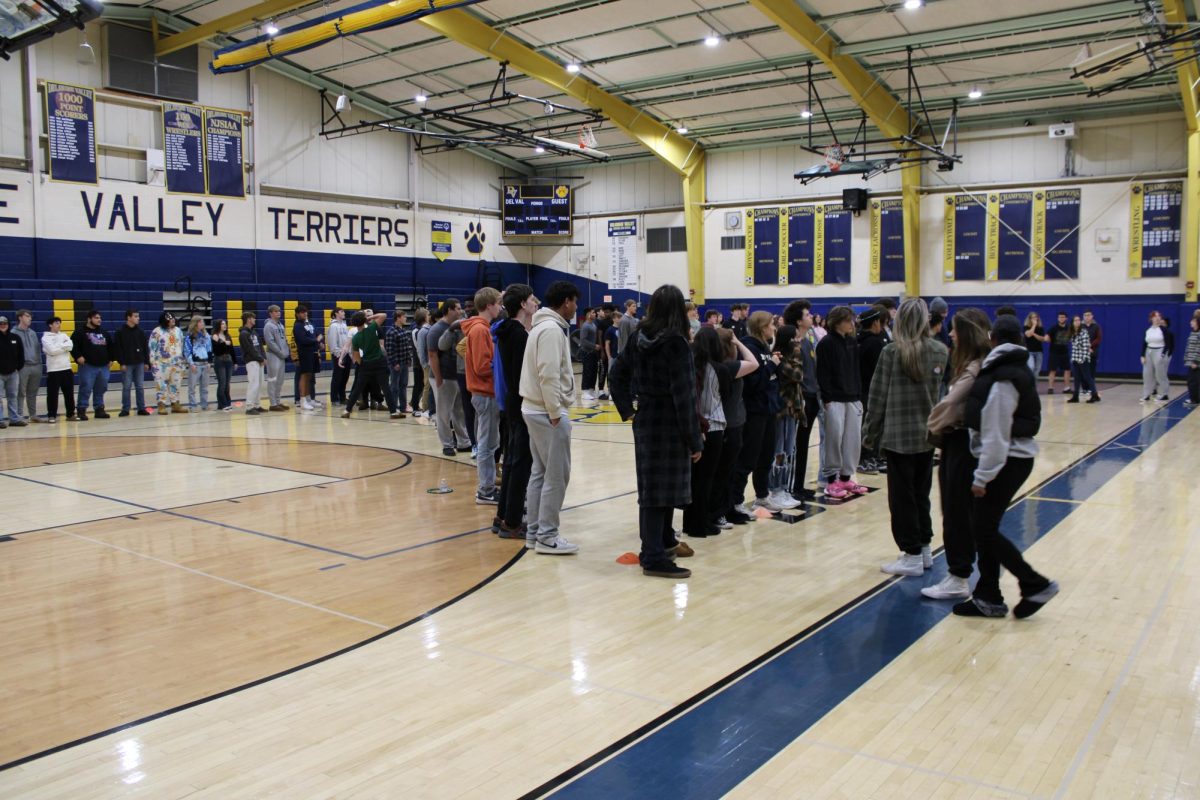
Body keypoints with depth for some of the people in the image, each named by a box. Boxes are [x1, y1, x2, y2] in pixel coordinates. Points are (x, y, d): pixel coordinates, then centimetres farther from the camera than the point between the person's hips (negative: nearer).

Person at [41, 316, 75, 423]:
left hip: (67, 368, 5)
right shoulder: (46, 338, -3)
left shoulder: (64, 335, 12)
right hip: (53, 370, -5)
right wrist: (64, 346, -7)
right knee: (53, 394, -2)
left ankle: (71, 413, 17)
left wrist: (58, 346, -12)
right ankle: (52, 415, 6)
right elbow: (52, 350, -17)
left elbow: (70, 346, -4)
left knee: (69, 393, 8)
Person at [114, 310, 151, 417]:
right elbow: (118, 349, -6)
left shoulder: (140, 332, 8)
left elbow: (146, 347, 10)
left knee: (140, 386, 5)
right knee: (126, 387, 1)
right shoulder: (120, 332, -4)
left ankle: (141, 408, 10)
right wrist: (121, 363, -11)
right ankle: (125, 409, 8)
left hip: (139, 363, 3)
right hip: (127, 364, -3)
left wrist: (146, 362, 4)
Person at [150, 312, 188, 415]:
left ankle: (175, 404, 15)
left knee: (176, 384, 8)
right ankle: (161, 405, 1)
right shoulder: (157, 332, -6)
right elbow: (152, 347, -5)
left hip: (177, 362, 5)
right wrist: (153, 362, -9)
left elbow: (182, 346, 16)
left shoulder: (178, 331, 10)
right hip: (162, 363, -5)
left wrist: (183, 360, 13)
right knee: (162, 384, -4)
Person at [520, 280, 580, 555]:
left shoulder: (542, 326, 17)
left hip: (535, 409, 11)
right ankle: (547, 537, 1)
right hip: (547, 412, -11)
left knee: (540, 473, 14)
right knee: (557, 475, -5)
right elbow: (549, 375, -23)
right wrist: (555, 413, -19)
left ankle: (534, 532, 19)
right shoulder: (552, 329, -16)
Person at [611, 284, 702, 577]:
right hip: (669, 425, -8)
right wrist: (695, 440, -15)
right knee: (662, 488, -2)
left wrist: (627, 408, 14)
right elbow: (684, 395, -19)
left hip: (645, 421, 8)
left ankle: (665, 542, 34)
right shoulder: (675, 343, -18)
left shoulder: (638, 338, 4)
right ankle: (654, 558, 3)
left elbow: (617, 374, 12)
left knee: (652, 484, 18)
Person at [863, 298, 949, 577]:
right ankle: (924, 549, 25)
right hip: (929, 434, 5)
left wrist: (870, 432, 1)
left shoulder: (892, 351, -10)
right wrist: (939, 425, 16)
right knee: (921, 494, 17)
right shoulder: (941, 351, 1)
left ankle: (912, 555, 5)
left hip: (898, 435, -5)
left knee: (902, 497, 3)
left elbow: (878, 396, -6)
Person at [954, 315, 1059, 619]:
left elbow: (996, 435, -20)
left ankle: (1036, 585, 7)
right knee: (984, 528, 12)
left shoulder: (1002, 379, -18)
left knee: (984, 531, -2)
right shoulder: (1018, 370, 12)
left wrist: (982, 477, -16)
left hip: (1006, 461, -10)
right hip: (1016, 457, 10)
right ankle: (988, 598, 18)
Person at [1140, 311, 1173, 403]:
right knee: (1147, 375, 5)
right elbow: (1144, 344, 10)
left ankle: (1164, 395, 9)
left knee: (1160, 375, -2)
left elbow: (1168, 343, -9)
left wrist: (1163, 354, -17)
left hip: (1160, 353, -5)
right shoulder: (1147, 330, 7)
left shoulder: (1164, 329, -7)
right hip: (1149, 353, 5)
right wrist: (1143, 356, 4)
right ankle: (1146, 395, 11)